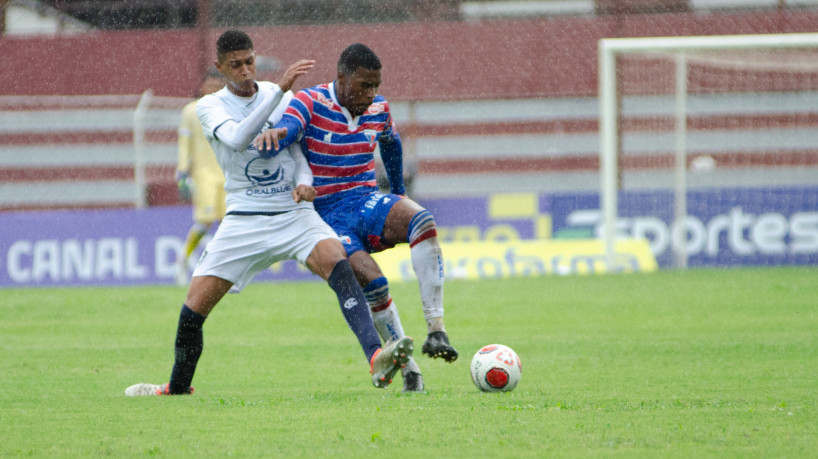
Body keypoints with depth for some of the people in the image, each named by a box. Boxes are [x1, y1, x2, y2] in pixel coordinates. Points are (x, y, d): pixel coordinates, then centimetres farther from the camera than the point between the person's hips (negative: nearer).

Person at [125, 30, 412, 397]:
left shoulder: (282, 97, 7)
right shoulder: (211, 106, -1)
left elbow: (300, 150, 8)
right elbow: (237, 138, -23)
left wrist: (303, 182, -16)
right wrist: (279, 89, -29)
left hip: (294, 212, 1)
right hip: (243, 219, 0)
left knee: (338, 264, -29)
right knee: (193, 309, -3)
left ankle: (377, 359, -42)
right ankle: (177, 388, 23)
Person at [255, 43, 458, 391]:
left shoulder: (378, 108, 7)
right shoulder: (310, 103, -9)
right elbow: (287, 128, -30)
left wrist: (398, 192, 37)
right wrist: (276, 133, -55)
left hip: (367, 201, 4)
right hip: (326, 215, -4)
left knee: (422, 221, -31)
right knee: (373, 283, -28)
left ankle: (436, 330, -33)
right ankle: (409, 372, -13)